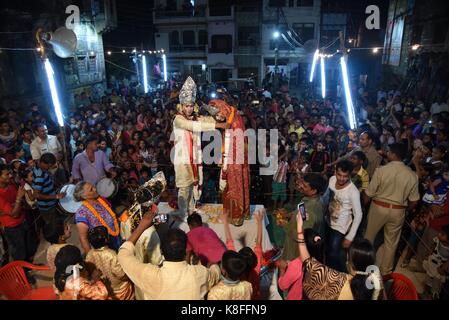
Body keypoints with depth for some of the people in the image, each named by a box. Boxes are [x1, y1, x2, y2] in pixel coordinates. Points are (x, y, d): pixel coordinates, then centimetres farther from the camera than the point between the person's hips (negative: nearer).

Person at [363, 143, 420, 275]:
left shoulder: (381, 170, -19)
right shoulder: (412, 175, -9)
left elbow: (368, 194, -13)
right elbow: (414, 201, -3)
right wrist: (407, 210, 18)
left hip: (379, 207, -2)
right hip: (398, 211, 2)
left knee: (369, 237, 20)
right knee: (391, 242, 19)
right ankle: (385, 271, 33)